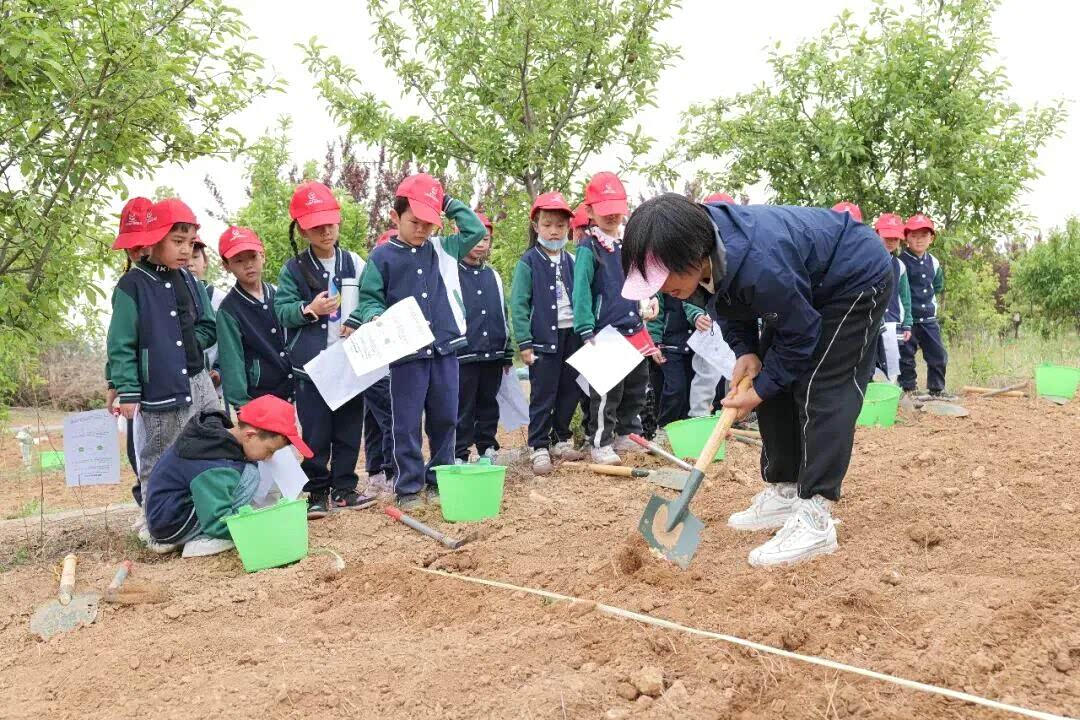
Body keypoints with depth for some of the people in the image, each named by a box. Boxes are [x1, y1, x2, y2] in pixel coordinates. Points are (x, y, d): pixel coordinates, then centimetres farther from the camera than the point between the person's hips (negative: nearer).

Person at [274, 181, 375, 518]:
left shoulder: (354, 262, 5)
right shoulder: (293, 269, 1)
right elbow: (280, 311, -2)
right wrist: (309, 310, -18)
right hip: (311, 366, -2)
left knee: (349, 429, 8)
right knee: (316, 433, 2)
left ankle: (344, 488, 19)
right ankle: (318, 492, 13)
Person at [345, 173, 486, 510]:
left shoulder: (444, 250, 10)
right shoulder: (381, 257, 1)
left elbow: (477, 230, 14)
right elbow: (369, 300, 2)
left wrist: (448, 203, 9)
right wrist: (376, 318, -20)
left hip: (445, 349, 3)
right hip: (406, 353, -3)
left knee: (444, 419, 10)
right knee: (407, 424, 2)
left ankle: (440, 480, 23)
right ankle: (408, 487, 12)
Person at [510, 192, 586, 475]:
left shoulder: (571, 261, 10)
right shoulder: (528, 262, -4)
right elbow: (518, 304, -7)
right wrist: (524, 343, -11)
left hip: (571, 334, 5)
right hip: (544, 337, -5)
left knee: (570, 391, 11)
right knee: (543, 395, -2)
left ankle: (561, 439, 26)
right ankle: (539, 448, 6)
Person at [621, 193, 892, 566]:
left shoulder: (759, 266, -42)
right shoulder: (707, 260, -17)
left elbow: (800, 335, -27)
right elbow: (729, 309, 4)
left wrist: (760, 391, -17)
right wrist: (745, 351, -12)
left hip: (858, 280, -8)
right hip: (806, 287, 9)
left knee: (819, 391, -17)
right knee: (775, 385, 5)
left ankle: (815, 519, -18)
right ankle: (783, 493, 16)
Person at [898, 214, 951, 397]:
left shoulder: (933, 262, 8)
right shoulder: (900, 261, -12)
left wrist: (932, 304, 17)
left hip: (929, 319, 6)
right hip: (907, 319, -6)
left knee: (939, 354, 8)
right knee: (906, 356, 0)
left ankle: (937, 389, 19)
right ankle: (909, 388, 11)